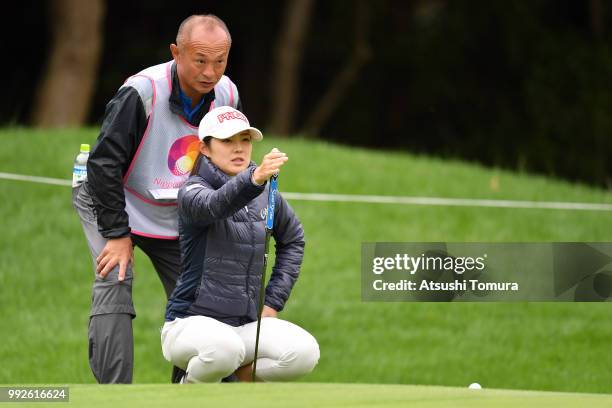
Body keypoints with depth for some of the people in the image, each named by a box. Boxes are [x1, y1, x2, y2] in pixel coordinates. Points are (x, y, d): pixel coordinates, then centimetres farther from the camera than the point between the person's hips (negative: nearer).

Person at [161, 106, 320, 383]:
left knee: (304, 353, -23)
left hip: (246, 324, 5)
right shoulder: (192, 191, -10)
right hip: (191, 322, -5)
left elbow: (293, 240, 25)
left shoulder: (266, 193, 8)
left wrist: (274, 300, 12)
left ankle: (243, 372, 7)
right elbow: (214, 205, -35)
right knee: (224, 348, -39)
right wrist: (254, 179, -56)